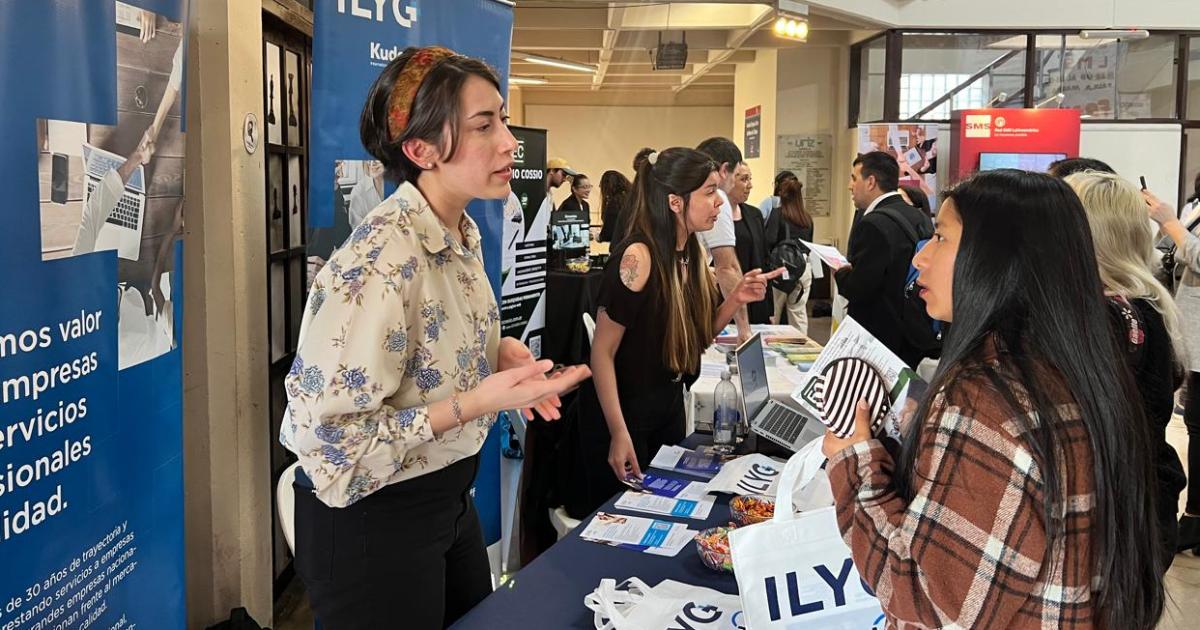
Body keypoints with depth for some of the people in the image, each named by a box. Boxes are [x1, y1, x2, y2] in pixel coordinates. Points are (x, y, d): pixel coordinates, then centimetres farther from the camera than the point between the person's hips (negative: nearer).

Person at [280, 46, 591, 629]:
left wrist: (499, 352, -4)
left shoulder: (462, 232, 0)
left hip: (450, 496, 9)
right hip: (368, 517, -8)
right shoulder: (380, 259, -28)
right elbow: (329, 437, -28)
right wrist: (474, 404, -30)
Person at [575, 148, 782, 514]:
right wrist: (619, 434, -24)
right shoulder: (638, 257, -24)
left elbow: (694, 338, 9)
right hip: (623, 412, -7)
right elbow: (602, 352, -22)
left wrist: (735, 300, -7)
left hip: (669, 407, 8)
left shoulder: (692, 254, 0)